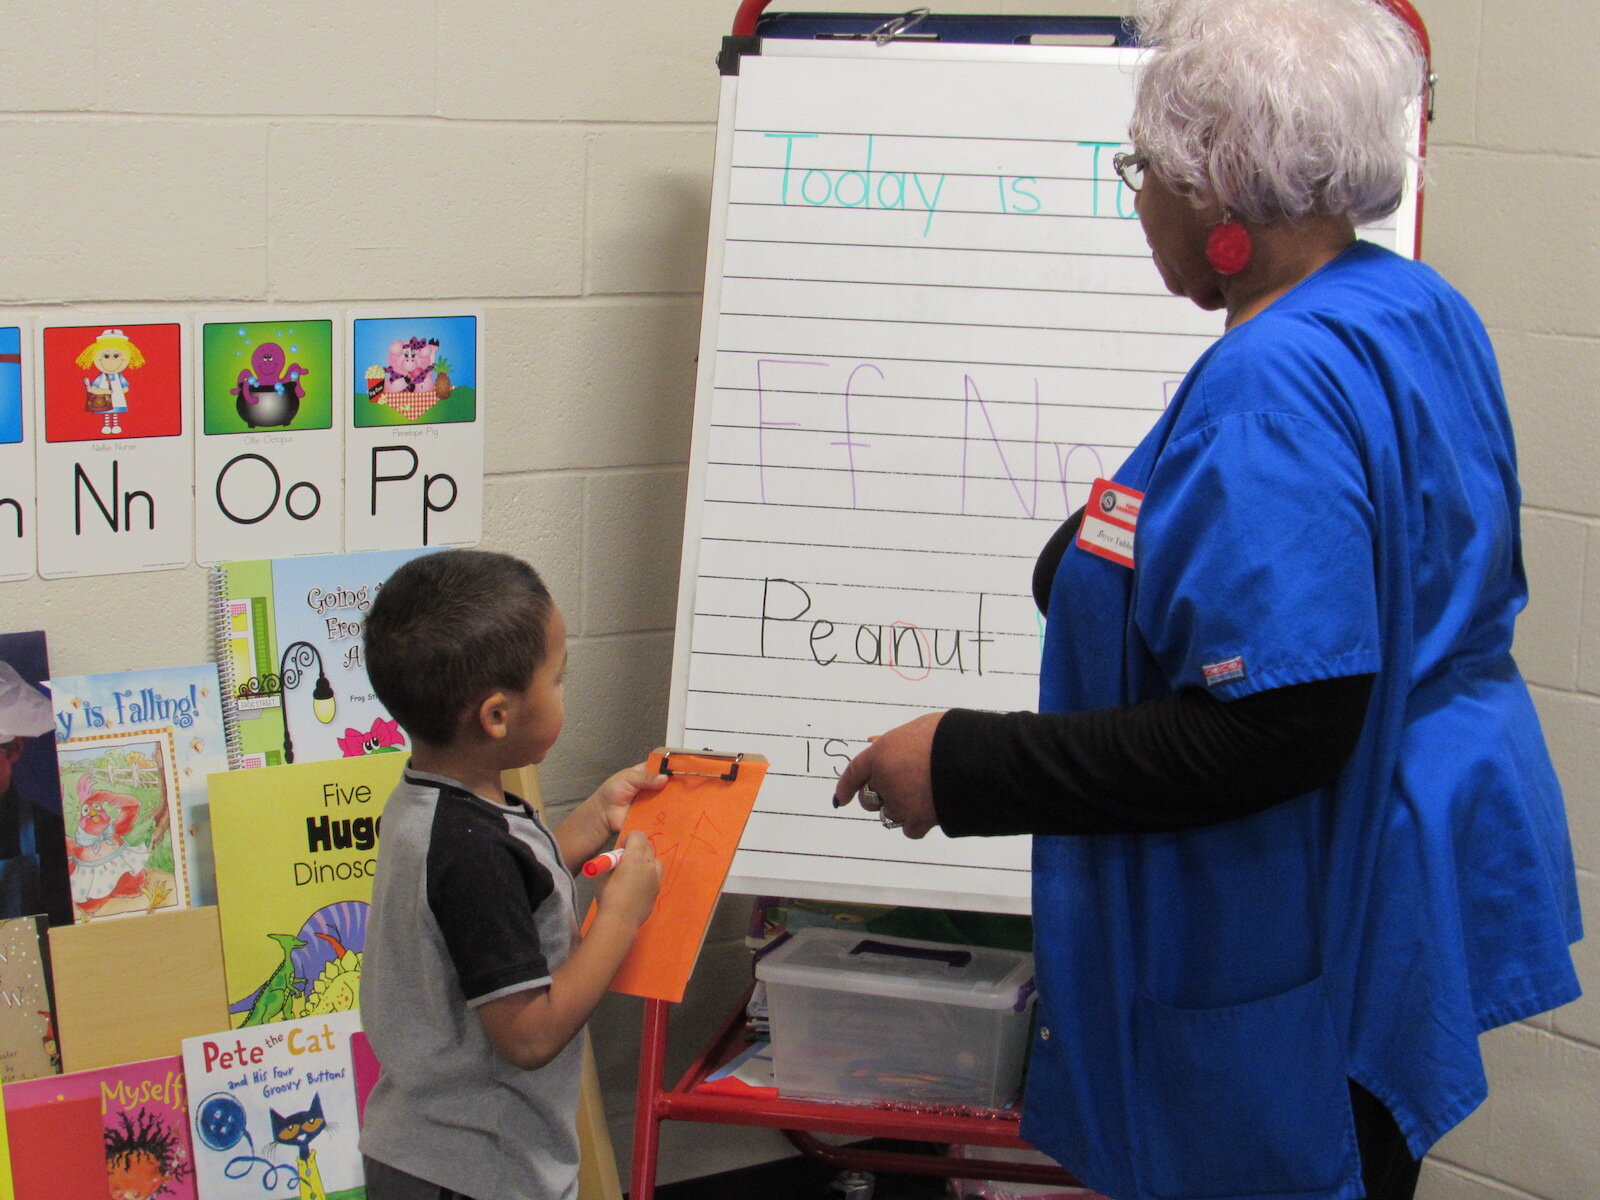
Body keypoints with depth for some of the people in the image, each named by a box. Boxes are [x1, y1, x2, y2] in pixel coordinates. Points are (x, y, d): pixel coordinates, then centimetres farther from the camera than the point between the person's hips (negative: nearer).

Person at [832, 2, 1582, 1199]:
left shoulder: (1278, 384, -26)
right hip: (1418, 871, 10)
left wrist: (965, 768, -25)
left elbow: (1278, 729, -30)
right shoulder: (1425, 311, 6)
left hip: (1307, 945, -10)